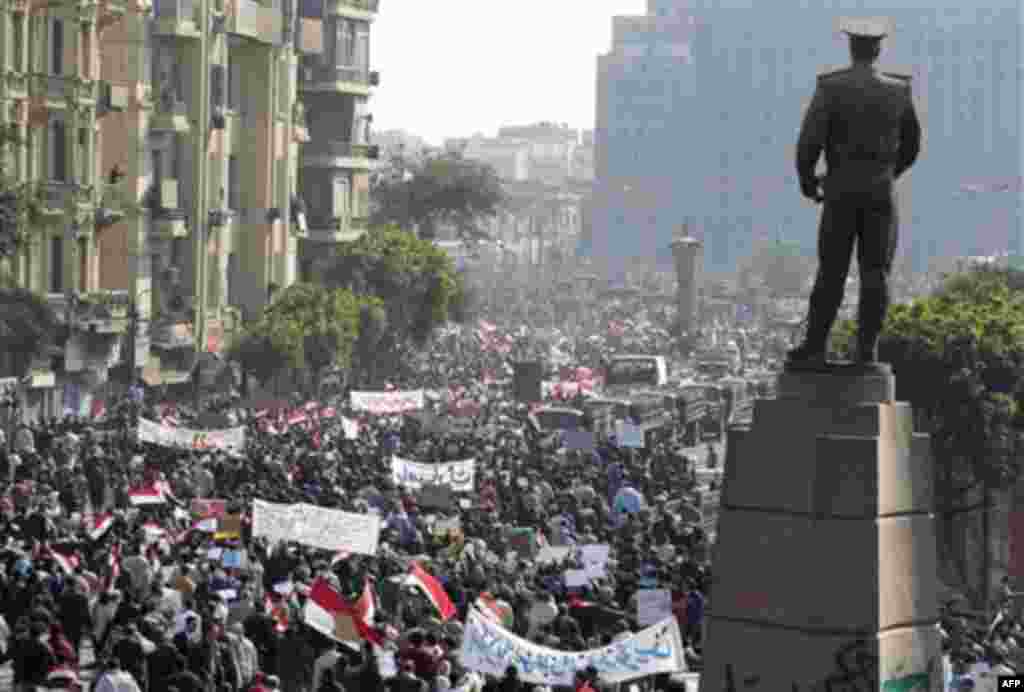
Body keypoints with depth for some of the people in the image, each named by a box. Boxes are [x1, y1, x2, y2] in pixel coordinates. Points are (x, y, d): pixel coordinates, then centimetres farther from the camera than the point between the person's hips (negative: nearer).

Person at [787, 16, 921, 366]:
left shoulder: (830, 87, -7)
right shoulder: (899, 90, 2)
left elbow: (809, 141, -14)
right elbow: (911, 147, 12)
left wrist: (807, 181, 3)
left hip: (841, 192, -1)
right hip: (881, 193, 2)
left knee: (832, 272, 5)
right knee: (875, 274, 3)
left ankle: (815, 347, 7)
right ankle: (867, 350, -1)